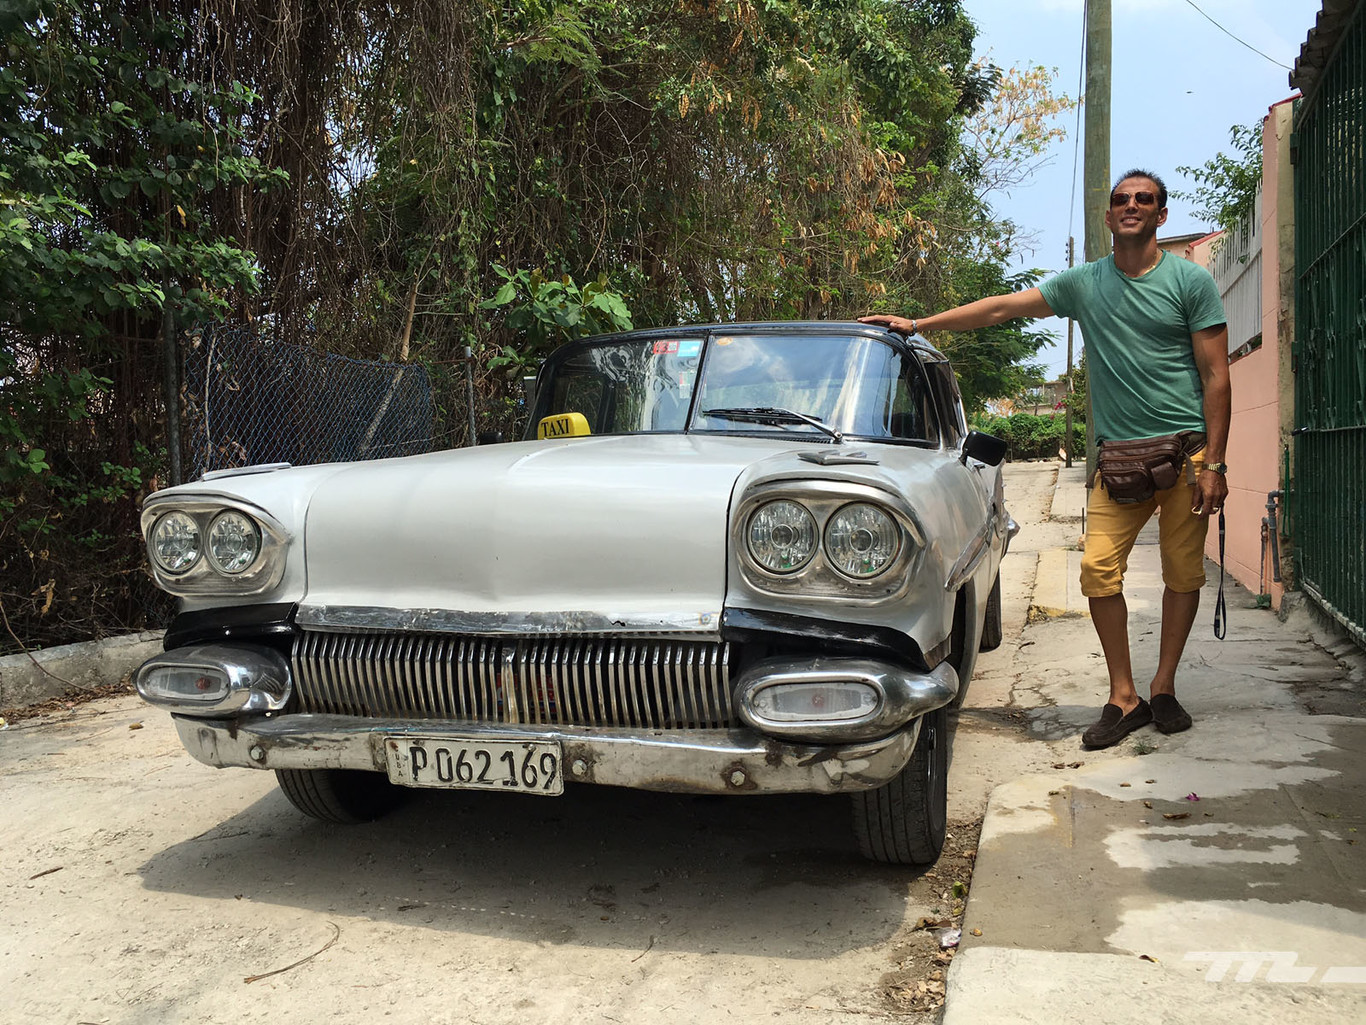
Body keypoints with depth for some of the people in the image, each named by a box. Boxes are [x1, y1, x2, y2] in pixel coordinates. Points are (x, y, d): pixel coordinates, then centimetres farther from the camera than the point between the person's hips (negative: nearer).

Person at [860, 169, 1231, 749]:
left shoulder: (1191, 281, 2)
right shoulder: (1084, 283, 9)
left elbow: (1216, 377, 0)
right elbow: (1001, 308, 9)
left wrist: (1213, 463, -7)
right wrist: (918, 324, 3)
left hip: (1187, 449, -1)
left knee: (1183, 574, 3)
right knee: (1099, 569, -9)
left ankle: (1163, 690, 17)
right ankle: (1124, 698, 1)